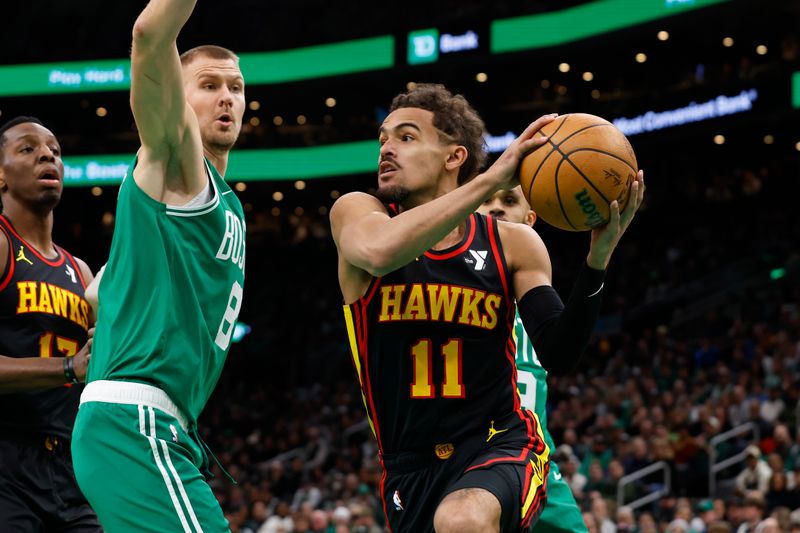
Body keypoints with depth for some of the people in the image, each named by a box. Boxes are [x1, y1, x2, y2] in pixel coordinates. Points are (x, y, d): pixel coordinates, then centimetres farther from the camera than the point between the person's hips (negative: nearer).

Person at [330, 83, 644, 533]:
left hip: (500, 445, -2)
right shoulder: (357, 212, -3)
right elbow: (380, 253, -28)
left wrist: (597, 259, -20)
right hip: (410, 468, 2)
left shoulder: (512, 244, 1)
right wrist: (491, 179, -29)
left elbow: (558, 356, -7)